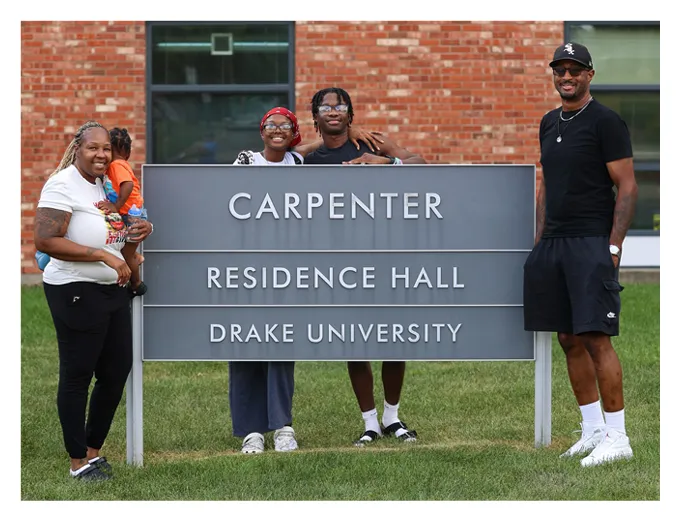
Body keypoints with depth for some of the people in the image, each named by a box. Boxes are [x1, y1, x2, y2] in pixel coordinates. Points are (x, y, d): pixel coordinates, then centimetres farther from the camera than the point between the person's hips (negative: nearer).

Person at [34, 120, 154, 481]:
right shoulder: (62, 185, -13)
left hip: (112, 289, 9)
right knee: (77, 376, 0)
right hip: (76, 291, -9)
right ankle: (78, 461, 10)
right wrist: (103, 256, -24)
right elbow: (45, 240, -22)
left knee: (117, 371, 12)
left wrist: (134, 231, 6)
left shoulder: (103, 184, 13)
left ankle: (93, 449, 27)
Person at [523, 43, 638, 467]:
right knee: (569, 340, 8)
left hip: (591, 243, -8)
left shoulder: (606, 122, -6)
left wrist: (613, 246, -15)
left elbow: (627, 187, -9)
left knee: (595, 337, -12)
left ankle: (617, 437, -8)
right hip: (554, 243, 8)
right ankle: (593, 431, 16)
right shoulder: (549, 124, 17)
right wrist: (539, 242, 15)